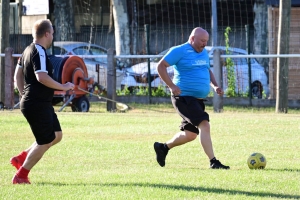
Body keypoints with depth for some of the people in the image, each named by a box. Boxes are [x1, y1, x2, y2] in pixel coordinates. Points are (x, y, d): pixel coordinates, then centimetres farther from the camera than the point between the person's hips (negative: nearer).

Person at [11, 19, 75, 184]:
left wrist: (24, 94, 20)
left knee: (56, 135, 17)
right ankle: (20, 176, 3)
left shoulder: (28, 50, 13)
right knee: (44, 142, -2)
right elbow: (42, 77, -30)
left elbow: (18, 74, 21)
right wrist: (63, 87, -21)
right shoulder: (39, 52, -18)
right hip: (37, 105, -10)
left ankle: (21, 158, 19)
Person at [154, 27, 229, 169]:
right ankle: (213, 162, -22)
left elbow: (207, 71, 28)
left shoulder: (204, 53, 14)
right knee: (204, 125, -21)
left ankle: (163, 147, 34)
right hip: (184, 97, -9)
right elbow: (161, 66, -10)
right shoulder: (179, 51, -10)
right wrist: (172, 86, -19)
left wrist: (214, 85, 9)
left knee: (190, 134, 14)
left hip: (199, 99, 9)